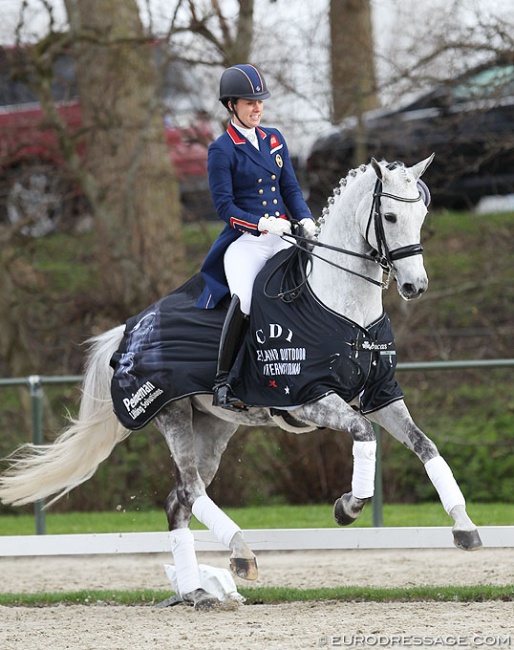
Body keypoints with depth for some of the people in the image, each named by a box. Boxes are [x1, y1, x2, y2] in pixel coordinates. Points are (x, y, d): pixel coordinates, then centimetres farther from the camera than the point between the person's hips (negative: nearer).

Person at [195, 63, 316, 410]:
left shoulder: (275, 140, 15)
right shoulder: (222, 150, -3)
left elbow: (291, 188, 15)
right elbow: (224, 205, -8)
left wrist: (305, 219, -4)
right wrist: (262, 223, -20)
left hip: (282, 237, 6)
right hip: (244, 241, -6)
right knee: (244, 299, -30)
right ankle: (222, 383, -24)